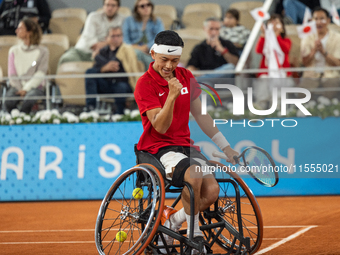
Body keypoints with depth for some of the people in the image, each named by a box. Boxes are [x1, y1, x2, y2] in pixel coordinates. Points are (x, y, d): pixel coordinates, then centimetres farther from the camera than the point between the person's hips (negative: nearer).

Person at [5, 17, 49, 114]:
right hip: (17, 86, 2)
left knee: (28, 100, -38)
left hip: (35, 87, -2)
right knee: (9, 102, -33)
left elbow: (40, 74, -4)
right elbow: (12, 74, 6)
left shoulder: (42, 51, 4)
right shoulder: (14, 50, 13)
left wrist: (26, 89, -15)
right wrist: (20, 89, -9)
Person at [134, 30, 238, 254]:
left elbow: (200, 115, 16)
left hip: (185, 145, 6)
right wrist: (172, 95, -32)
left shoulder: (186, 77, 8)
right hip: (158, 148, -6)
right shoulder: (145, 84, -11)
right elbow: (160, 127, -19)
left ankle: (172, 220, 6)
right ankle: (194, 234, -14)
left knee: (212, 190, -18)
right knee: (193, 175, -35)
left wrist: (226, 147, 16)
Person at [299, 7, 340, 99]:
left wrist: (324, 52, -18)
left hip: (331, 76, -1)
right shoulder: (307, 39, 10)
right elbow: (305, 62, 1)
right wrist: (314, 50, -17)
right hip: (311, 76, 1)